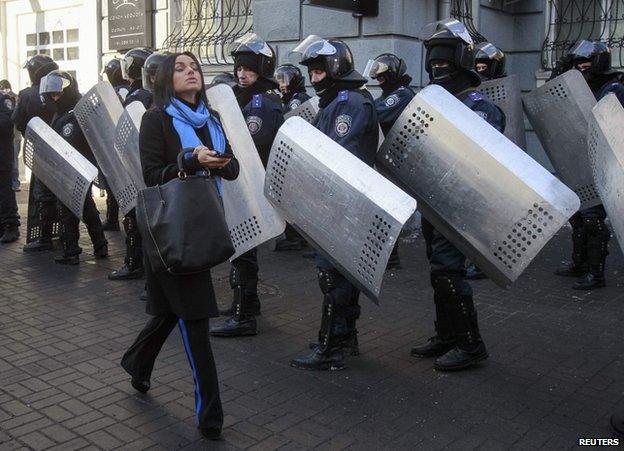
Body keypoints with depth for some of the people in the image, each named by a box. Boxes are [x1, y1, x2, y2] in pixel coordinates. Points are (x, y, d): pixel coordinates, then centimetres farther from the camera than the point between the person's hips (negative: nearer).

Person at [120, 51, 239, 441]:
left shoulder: (211, 119, 12)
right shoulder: (157, 118, -5)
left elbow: (234, 169, 7)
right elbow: (152, 176, -12)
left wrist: (222, 162, -15)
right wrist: (191, 161, -25)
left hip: (203, 224, 6)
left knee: (173, 307, 17)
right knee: (193, 313, -6)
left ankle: (137, 362, 43)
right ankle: (209, 410, 2)